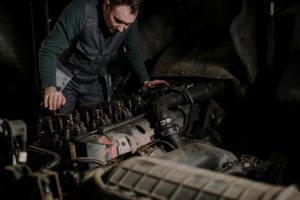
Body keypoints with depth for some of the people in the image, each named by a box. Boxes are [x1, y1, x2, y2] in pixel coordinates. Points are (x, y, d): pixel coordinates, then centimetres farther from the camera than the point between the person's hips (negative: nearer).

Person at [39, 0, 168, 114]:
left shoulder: (129, 20, -15)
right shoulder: (81, 11, -30)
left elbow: (133, 51, 3)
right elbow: (49, 49, -30)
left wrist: (145, 81, -6)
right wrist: (49, 87, -44)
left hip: (94, 83, 4)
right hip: (65, 79, -3)